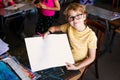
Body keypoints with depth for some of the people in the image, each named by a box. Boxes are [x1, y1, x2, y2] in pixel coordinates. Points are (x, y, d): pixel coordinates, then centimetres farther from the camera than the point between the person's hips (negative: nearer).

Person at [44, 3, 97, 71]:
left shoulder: (91, 36, -23)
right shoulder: (69, 27, -10)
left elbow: (91, 58, -14)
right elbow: (54, 28, 8)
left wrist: (76, 67, -23)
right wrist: (48, 32, -14)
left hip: (79, 65, -4)